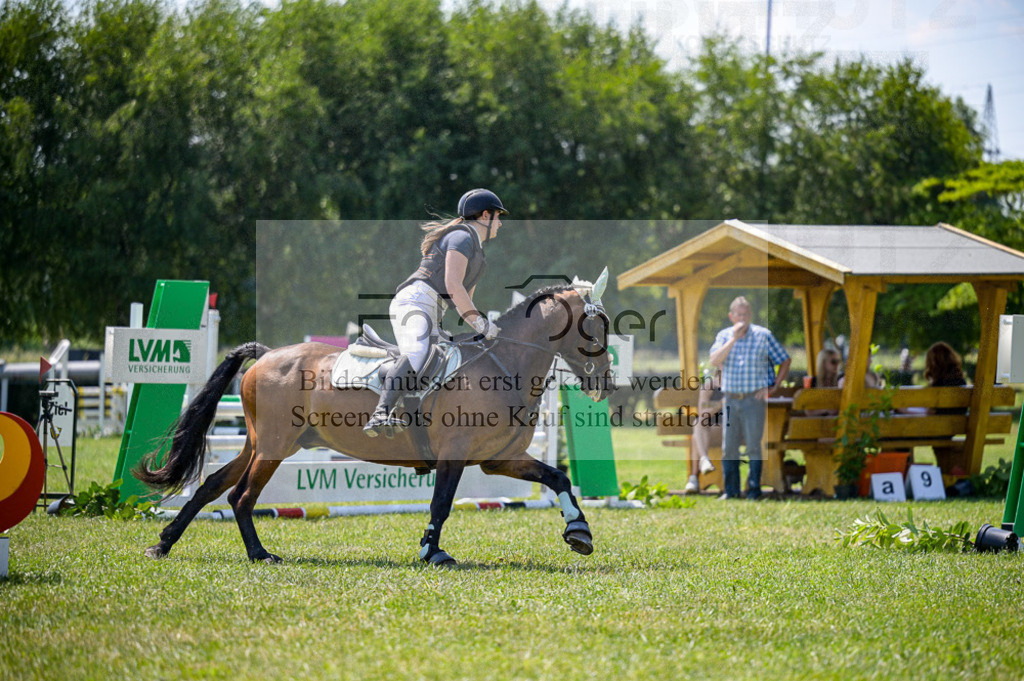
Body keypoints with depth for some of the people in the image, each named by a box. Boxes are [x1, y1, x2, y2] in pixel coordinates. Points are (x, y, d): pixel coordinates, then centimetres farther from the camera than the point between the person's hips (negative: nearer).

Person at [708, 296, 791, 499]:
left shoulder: (763, 335, 0)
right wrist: (734, 339, -15)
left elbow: (785, 361, 7)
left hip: (754, 399, -3)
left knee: (753, 446, -4)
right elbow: (715, 361, -9)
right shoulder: (724, 336, 7)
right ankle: (731, 490, 13)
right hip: (730, 399, 3)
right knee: (728, 447, 4)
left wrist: (775, 386, -2)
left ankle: (754, 489, 2)